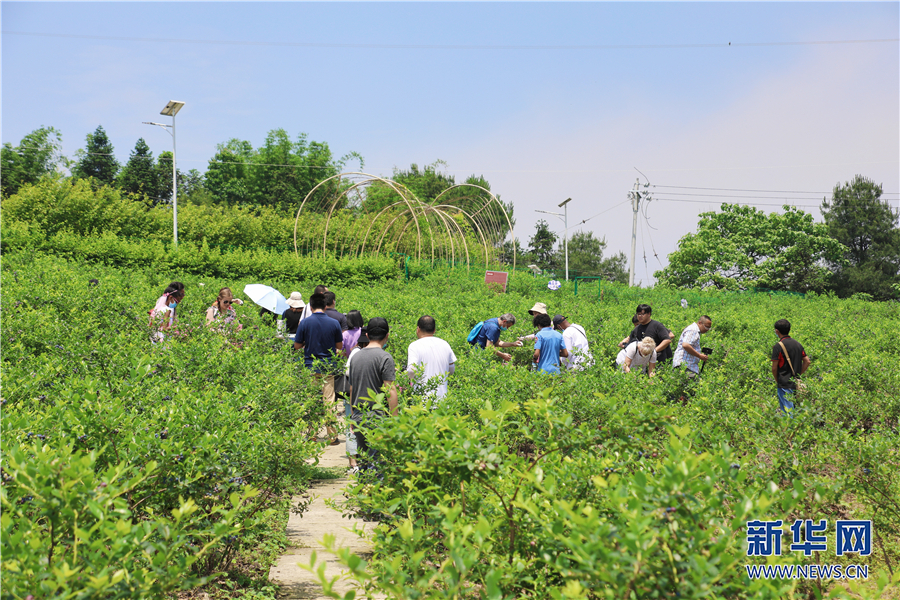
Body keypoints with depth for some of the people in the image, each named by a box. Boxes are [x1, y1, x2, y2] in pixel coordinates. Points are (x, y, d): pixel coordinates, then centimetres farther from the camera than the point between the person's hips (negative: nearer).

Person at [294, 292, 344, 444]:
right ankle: (332, 436, 5)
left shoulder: (305, 323, -6)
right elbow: (339, 346, 5)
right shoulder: (334, 323, -3)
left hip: (310, 367, 0)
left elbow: (297, 345, -1)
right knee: (328, 401, 3)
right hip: (328, 367, 1)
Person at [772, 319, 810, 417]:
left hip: (784, 385, -7)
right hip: (796, 383, 7)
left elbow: (774, 368, -12)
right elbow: (807, 361, 11)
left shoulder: (778, 347, -13)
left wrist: (777, 380, 3)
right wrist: (798, 374, 14)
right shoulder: (797, 344, 8)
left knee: (787, 412, -4)